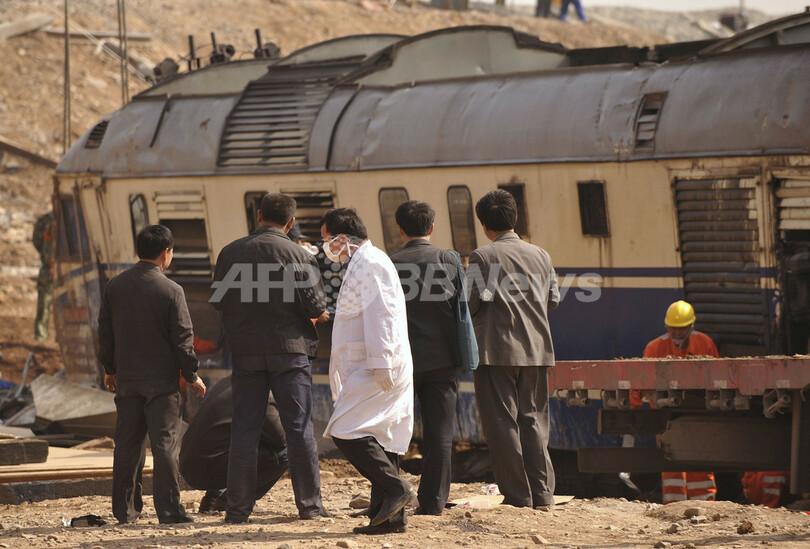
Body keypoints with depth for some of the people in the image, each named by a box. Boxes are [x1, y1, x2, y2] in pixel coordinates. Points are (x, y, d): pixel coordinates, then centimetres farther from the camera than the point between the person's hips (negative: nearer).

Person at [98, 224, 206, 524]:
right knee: (165, 443, -1)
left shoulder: (115, 286, 2)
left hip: (126, 379, 4)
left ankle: (125, 509, 13)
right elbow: (182, 338, -9)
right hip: (162, 381, -4)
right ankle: (168, 509, -4)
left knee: (127, 443, 10)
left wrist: (110, 369, 20)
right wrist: (192, 375, 2)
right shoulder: (171, 290, -11)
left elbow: (105, 331, 9)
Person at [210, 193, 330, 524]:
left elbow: (217, 301, 5)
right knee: (299, 429, 4)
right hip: (290, 350, -2)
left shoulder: (230, 254, -1)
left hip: (245, 352, 2)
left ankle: (238, 508, 5)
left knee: (244, 431, 6)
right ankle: (309, 505, 7)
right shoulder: (298, 256, -9)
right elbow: (315, 307, -11)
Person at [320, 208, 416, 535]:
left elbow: (379, 315, -19)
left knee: (345, 431, -14)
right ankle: (390, 516, 8)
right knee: (378, 437, 8)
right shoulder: (363, 264, 21)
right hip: (371, 369, 11)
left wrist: (380, 364, -23)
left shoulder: (369, 264, -12)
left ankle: (395, 489, -13)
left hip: (376, 370, -11)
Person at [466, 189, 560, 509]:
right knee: (533, 419, 11)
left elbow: (472, 299, -13)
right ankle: (542, 493, 6)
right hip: (536, 349, 5)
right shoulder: (540, 255, 7)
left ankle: (517, 496, -1)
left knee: (502, 423, 1)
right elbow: (553, 300, 12)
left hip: (496, 349, -5)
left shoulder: (482, 257, -8)